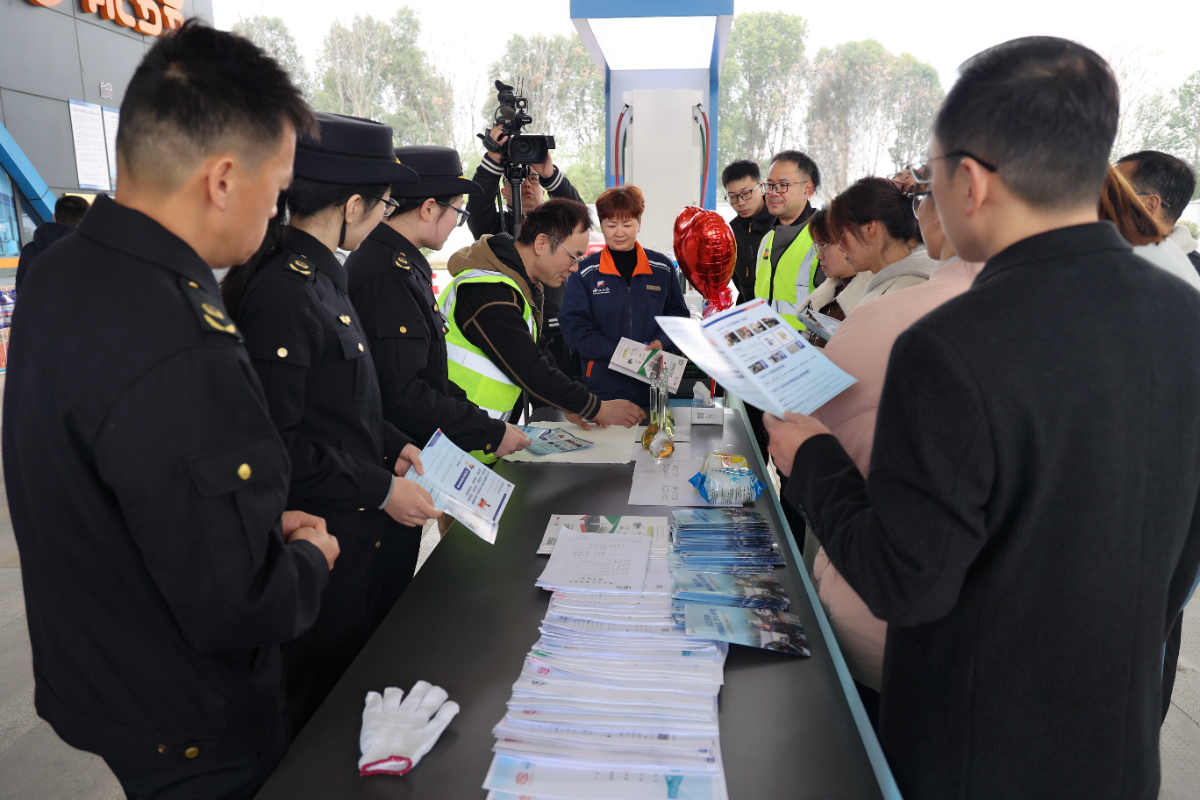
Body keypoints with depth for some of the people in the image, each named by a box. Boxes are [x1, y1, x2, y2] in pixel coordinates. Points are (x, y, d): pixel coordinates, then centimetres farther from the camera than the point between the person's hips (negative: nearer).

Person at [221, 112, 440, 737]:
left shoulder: (318, 275, 8)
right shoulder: (282, 292, -23)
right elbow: (276, 440, -24)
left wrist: (391, 445, 8)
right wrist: (380, 490, -19)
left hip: (365, 528, 10)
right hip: (326, 541, -9)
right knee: (325, 708, 11)